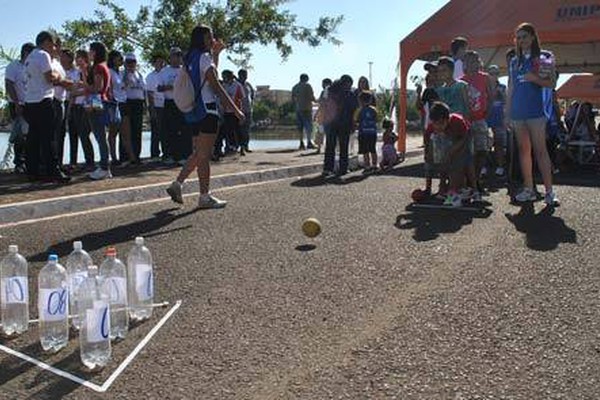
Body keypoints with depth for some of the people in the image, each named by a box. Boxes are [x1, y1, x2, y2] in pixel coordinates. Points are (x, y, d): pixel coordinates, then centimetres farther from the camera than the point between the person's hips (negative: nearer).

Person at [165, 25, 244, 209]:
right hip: (207, 110, -9)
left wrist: (216, 53, 25)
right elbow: (216, 86, -16)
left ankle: (177, 184, 12)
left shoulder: (191, 59, 16)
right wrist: (235, 109, -16)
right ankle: (204, 197, 2)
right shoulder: (204, 57, -10)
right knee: (204, 155, -4)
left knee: (198, 153, 17)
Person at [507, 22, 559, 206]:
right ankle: (529, 189, 13)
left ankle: (549, 191, -8)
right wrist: (507, 112, 12)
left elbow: (551, 83, -2)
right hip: (518, 112, 5)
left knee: (540, 150, -10)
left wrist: (534, 78, -19)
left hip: (535, 110, -5)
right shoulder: (514, 61, 15)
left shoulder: (542, 58, 2)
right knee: (524, 149, 7)